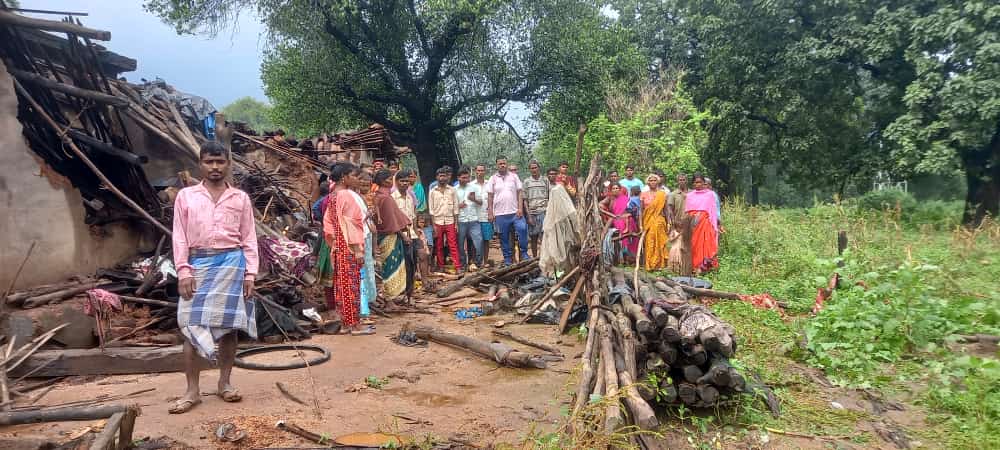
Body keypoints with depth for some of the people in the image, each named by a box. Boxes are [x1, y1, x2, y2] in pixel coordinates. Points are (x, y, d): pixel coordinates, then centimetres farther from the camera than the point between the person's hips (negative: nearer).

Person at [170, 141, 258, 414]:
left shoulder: (240, 198, 9)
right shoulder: (186, 196, 8)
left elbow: (249, 238, 7)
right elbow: (180, 236, 4)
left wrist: (250, 273, -1)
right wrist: (183, 271, -6)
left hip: (232, 263, 0)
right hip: (199, 264, 0)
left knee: (229, 324, 4)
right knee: (192, 325, -3)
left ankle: (225, 383, 16)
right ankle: (192, 391, 4)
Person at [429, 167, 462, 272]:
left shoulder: (452, 190, 5)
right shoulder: (433, 191, 4)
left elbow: (455, 208, 6)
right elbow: (431, 210, 2)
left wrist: (456, 223, 0)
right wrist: (433, 225, -4)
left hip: (450, 222, 0)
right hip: (438, 222, 0)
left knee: (453, 246, -4)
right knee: (439, 247, 6)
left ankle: (458, 267, -6)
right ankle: (441, 267, 14)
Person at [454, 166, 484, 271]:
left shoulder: (474, 187, 6)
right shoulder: (455, 190, 6)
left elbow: (481, 202, 7)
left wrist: (474, 199, -12)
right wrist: (458, 206, -11)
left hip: (473, 220, 0)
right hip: (460, 221, 0)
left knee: (478, 241, -9)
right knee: (461, 244, 6)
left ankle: (476, 262, 4)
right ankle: (463, 264, 17)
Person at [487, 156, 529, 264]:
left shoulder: (514, 177, 8)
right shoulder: (493, 179, 7)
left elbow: (520, 193, 5)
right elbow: (490, 197, 6)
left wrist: (520, 208, -6)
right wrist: (490, 213, -1)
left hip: (515, 212, 0)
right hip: (500, 214, 0)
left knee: (522, 229, -16)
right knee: (504, 237, 5)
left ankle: (524, 253, -1)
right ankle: (507, 258, 15)